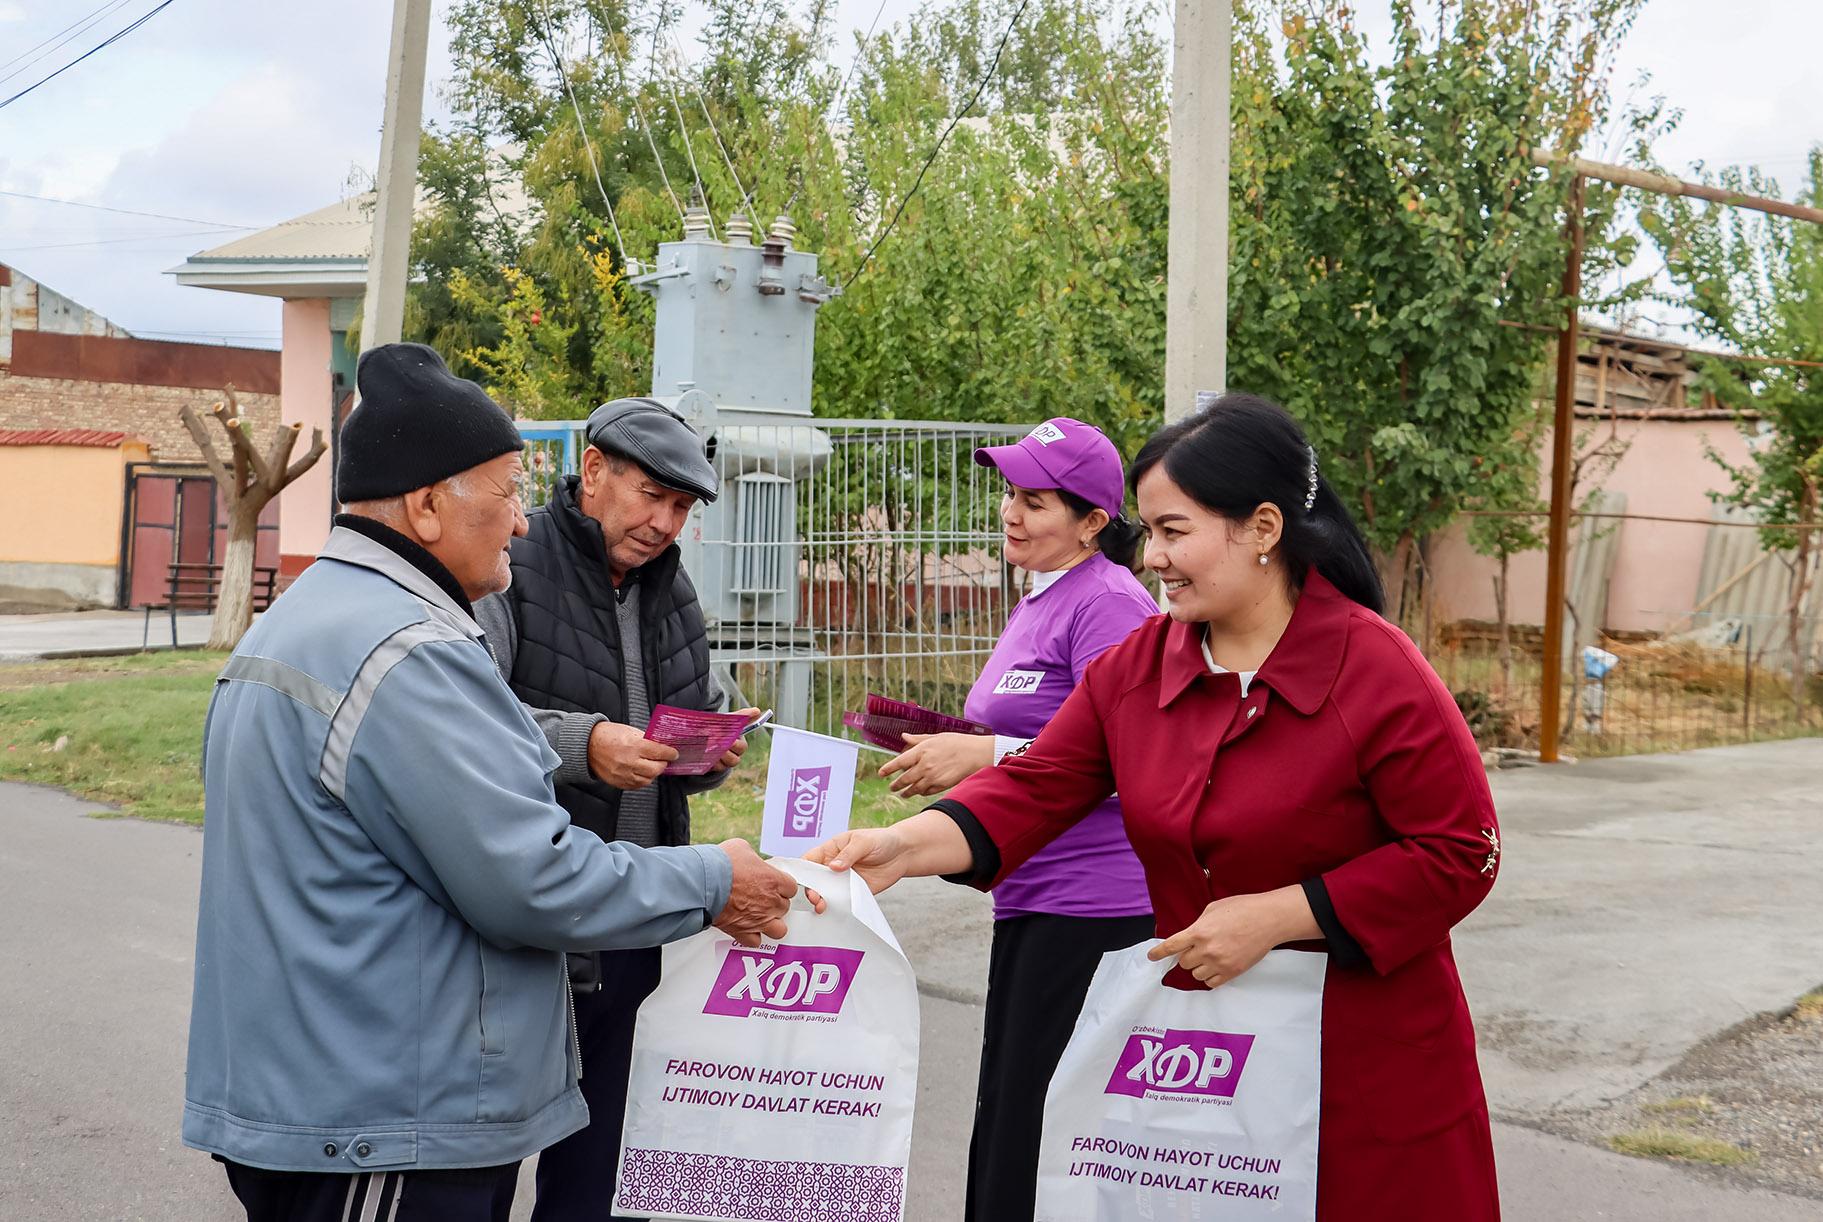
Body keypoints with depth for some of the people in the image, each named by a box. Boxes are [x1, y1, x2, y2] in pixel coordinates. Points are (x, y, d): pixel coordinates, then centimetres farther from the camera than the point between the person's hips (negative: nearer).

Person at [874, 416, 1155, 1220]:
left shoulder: (1108, 601, -13)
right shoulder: (1039, 603, 17)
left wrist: (984, 755, -20)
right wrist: (955, 748, 10)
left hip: (1094, 902, -10)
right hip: (1033, 899, 10)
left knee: (1036, 1128, -4)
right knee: (1003, 1118, 15)